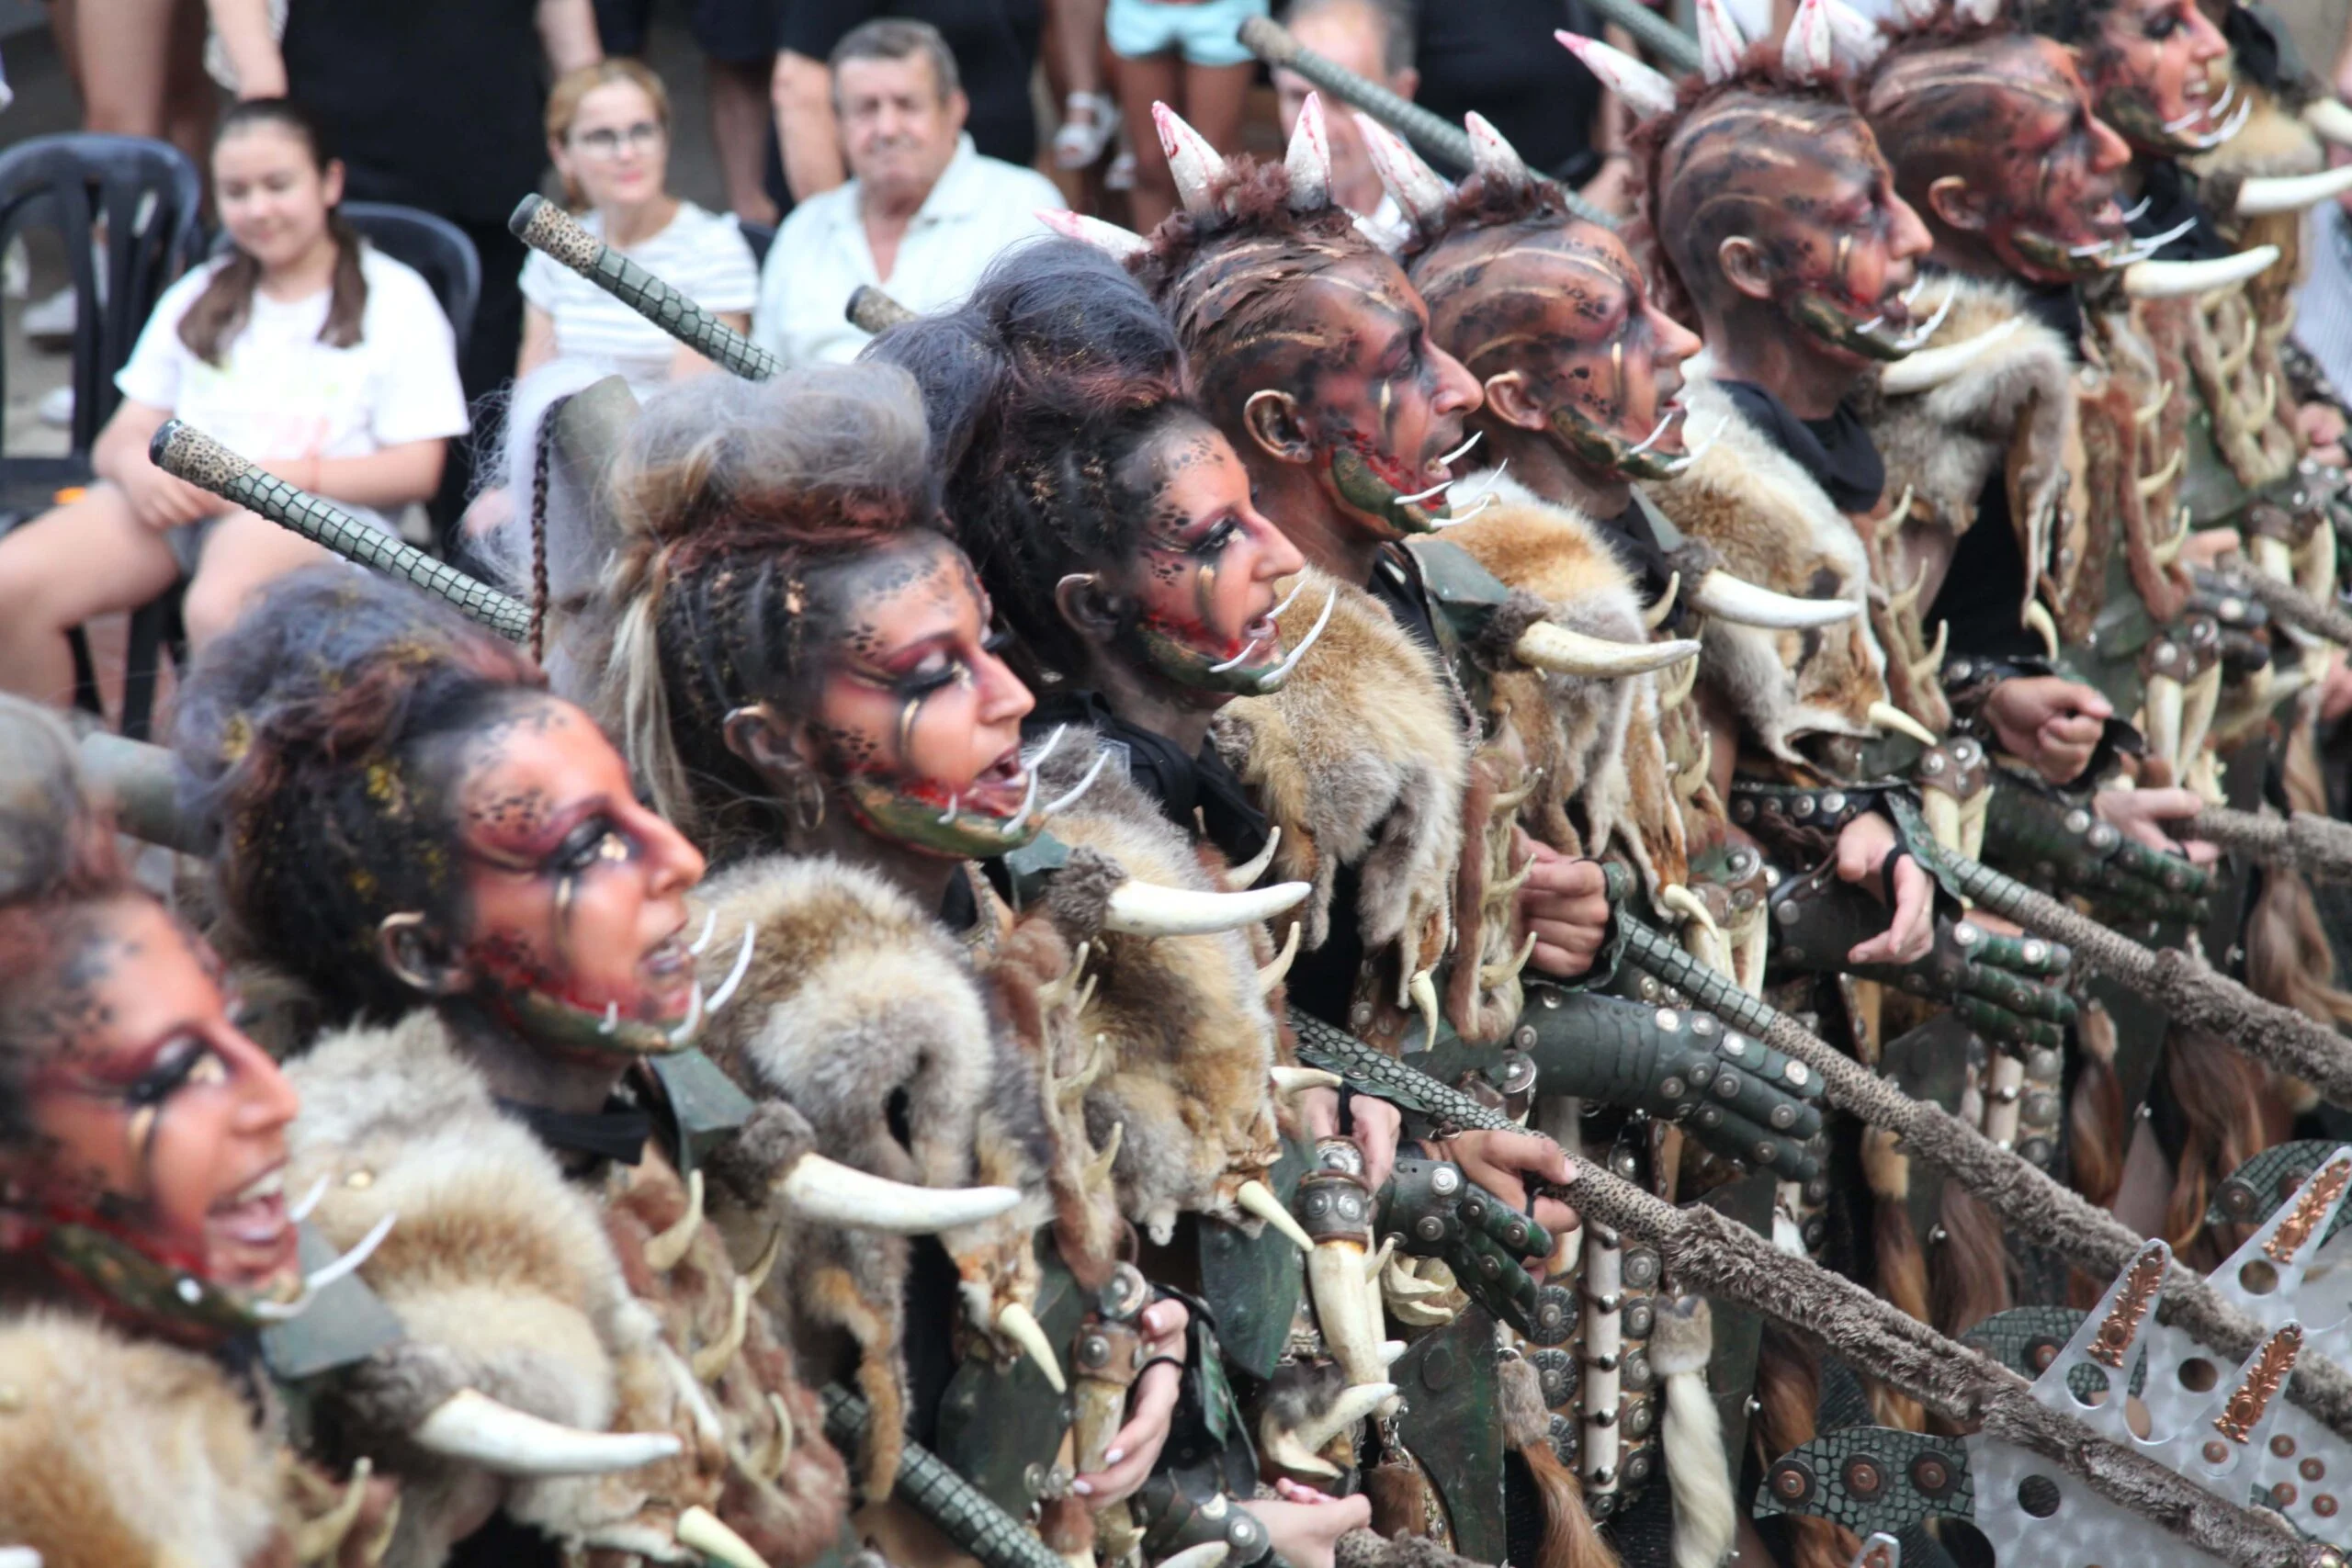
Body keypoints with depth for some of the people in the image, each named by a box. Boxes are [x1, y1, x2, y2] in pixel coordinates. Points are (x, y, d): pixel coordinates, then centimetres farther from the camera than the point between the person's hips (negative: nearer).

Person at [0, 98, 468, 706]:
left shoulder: (395, 298, 9)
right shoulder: (197, 298, 26)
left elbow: (416, 469, 0)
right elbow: (118, 439, 20)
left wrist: (274, 475, -13)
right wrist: (139, 468, -6)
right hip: (173, 498, 5)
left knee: (216, 609, -40)